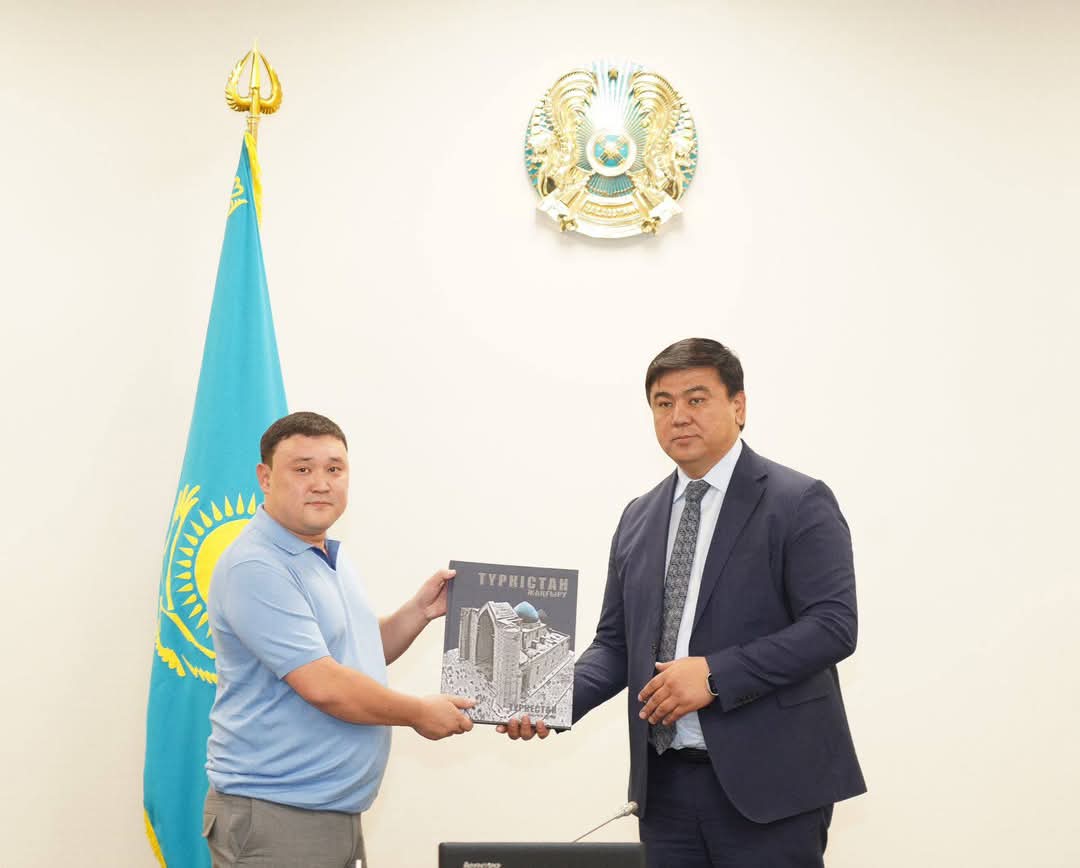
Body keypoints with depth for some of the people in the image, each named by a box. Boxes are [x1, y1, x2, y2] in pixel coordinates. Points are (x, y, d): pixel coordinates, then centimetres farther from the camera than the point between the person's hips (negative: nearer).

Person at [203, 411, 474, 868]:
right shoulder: (255, 568, -18)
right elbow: (323, 685, -22)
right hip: (273, 818, -8)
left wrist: (419, 611, 6)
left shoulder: (333, 556, 12)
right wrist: (419, 713, -10)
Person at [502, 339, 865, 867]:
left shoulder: (798, 503, -4)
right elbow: (616, 643, 14)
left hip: (765, 782, -5)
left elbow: (832, 626, -13)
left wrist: (715, 674, -19)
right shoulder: (639, 518, 13)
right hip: (665, 784, 5)